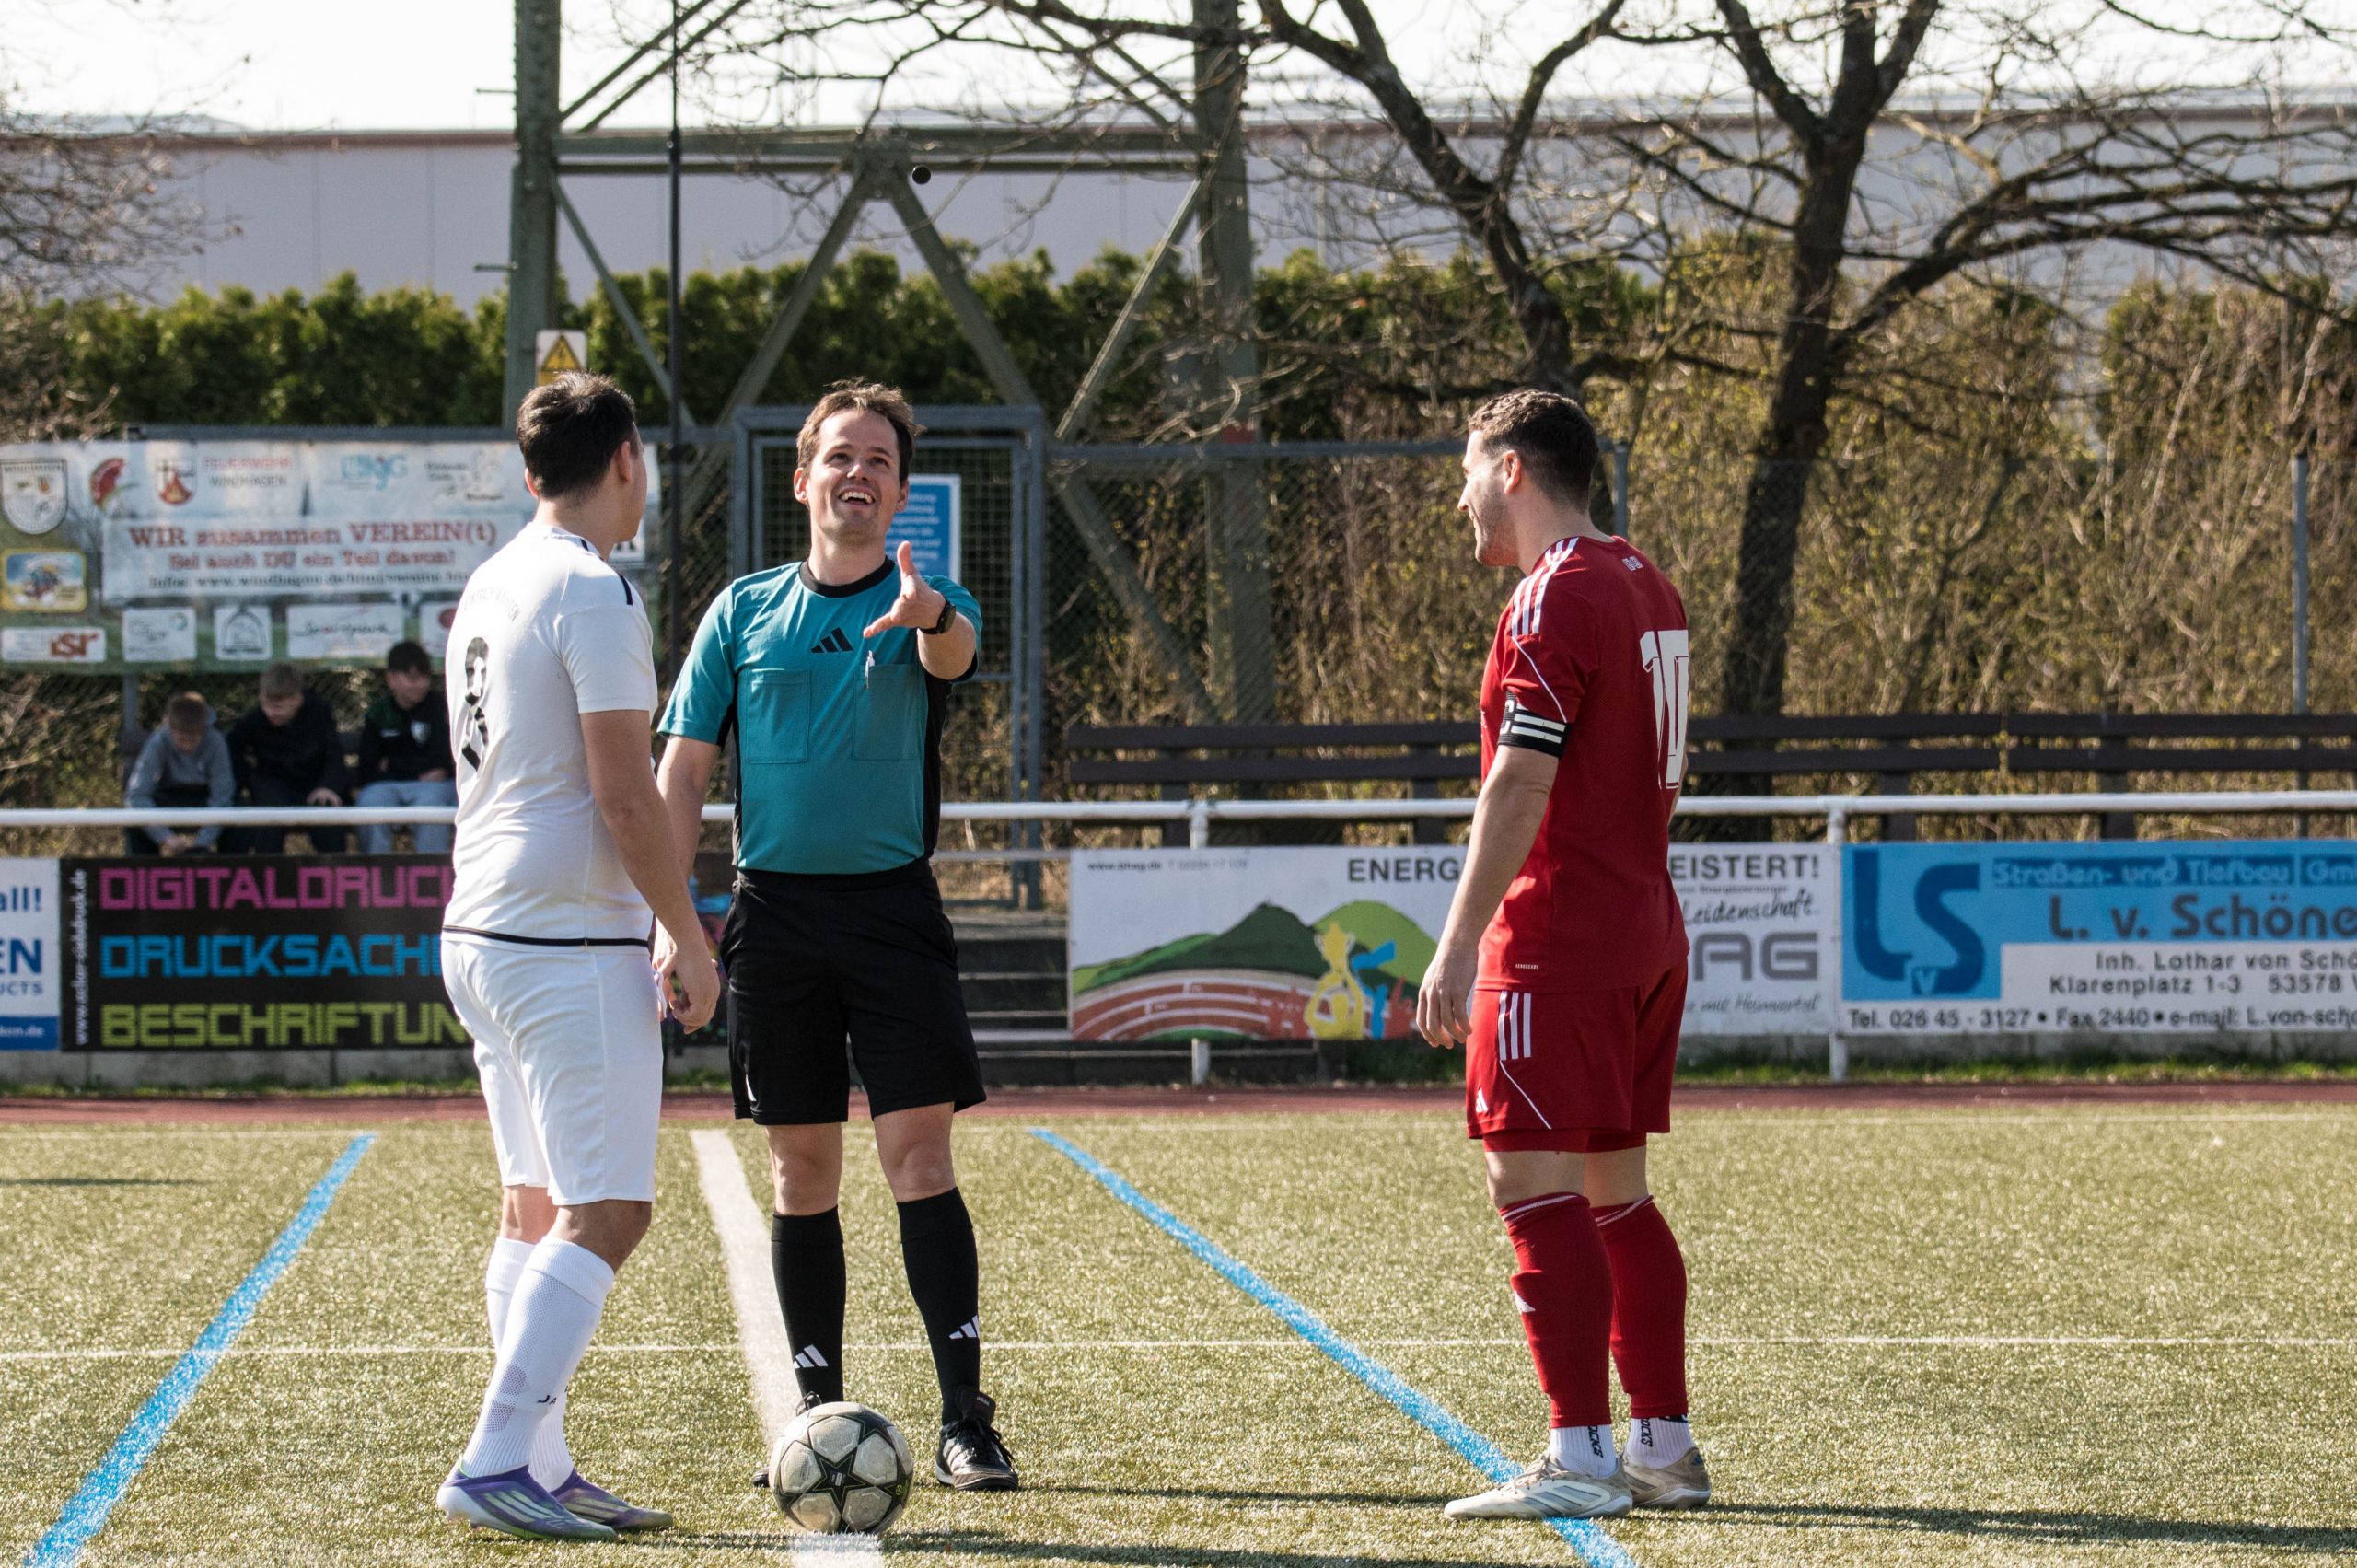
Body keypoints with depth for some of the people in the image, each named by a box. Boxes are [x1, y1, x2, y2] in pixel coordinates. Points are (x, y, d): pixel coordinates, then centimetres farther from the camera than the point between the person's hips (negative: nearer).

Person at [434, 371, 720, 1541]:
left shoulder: (491, 585, 15)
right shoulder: (592, 592, -13)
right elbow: (623, 795, -17)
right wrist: (689, 941, -9)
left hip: (478, 930, 9)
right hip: (570, 947, -9)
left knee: (538, 1209, 12)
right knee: (606, 1214, -8)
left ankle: (540, 1468, 12)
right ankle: (496, 1462, -13)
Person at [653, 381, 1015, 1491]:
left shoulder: (926, 603, 3)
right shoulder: (745, 610, 8)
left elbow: (956, 654, -22)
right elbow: (684, 770, 8)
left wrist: (929, 618, -47)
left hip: (892, 905, -2)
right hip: (775, 911, 2)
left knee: (920, 1154, -9)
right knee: (802, 1170, 5)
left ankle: (964, 1420, -9)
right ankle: (820, 1416, 13)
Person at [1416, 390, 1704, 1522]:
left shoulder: (1553, 600, -14)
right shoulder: (1647, 589, 15)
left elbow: (1519, 790, -20)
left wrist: (1458, 948, -20)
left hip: (1557, 949, -10)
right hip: (1646, 940, 10)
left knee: (1532, 1184, -9)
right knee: (1615, 1192, 13)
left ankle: (1578, 1460, -12)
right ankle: (1663, 1446, 14)